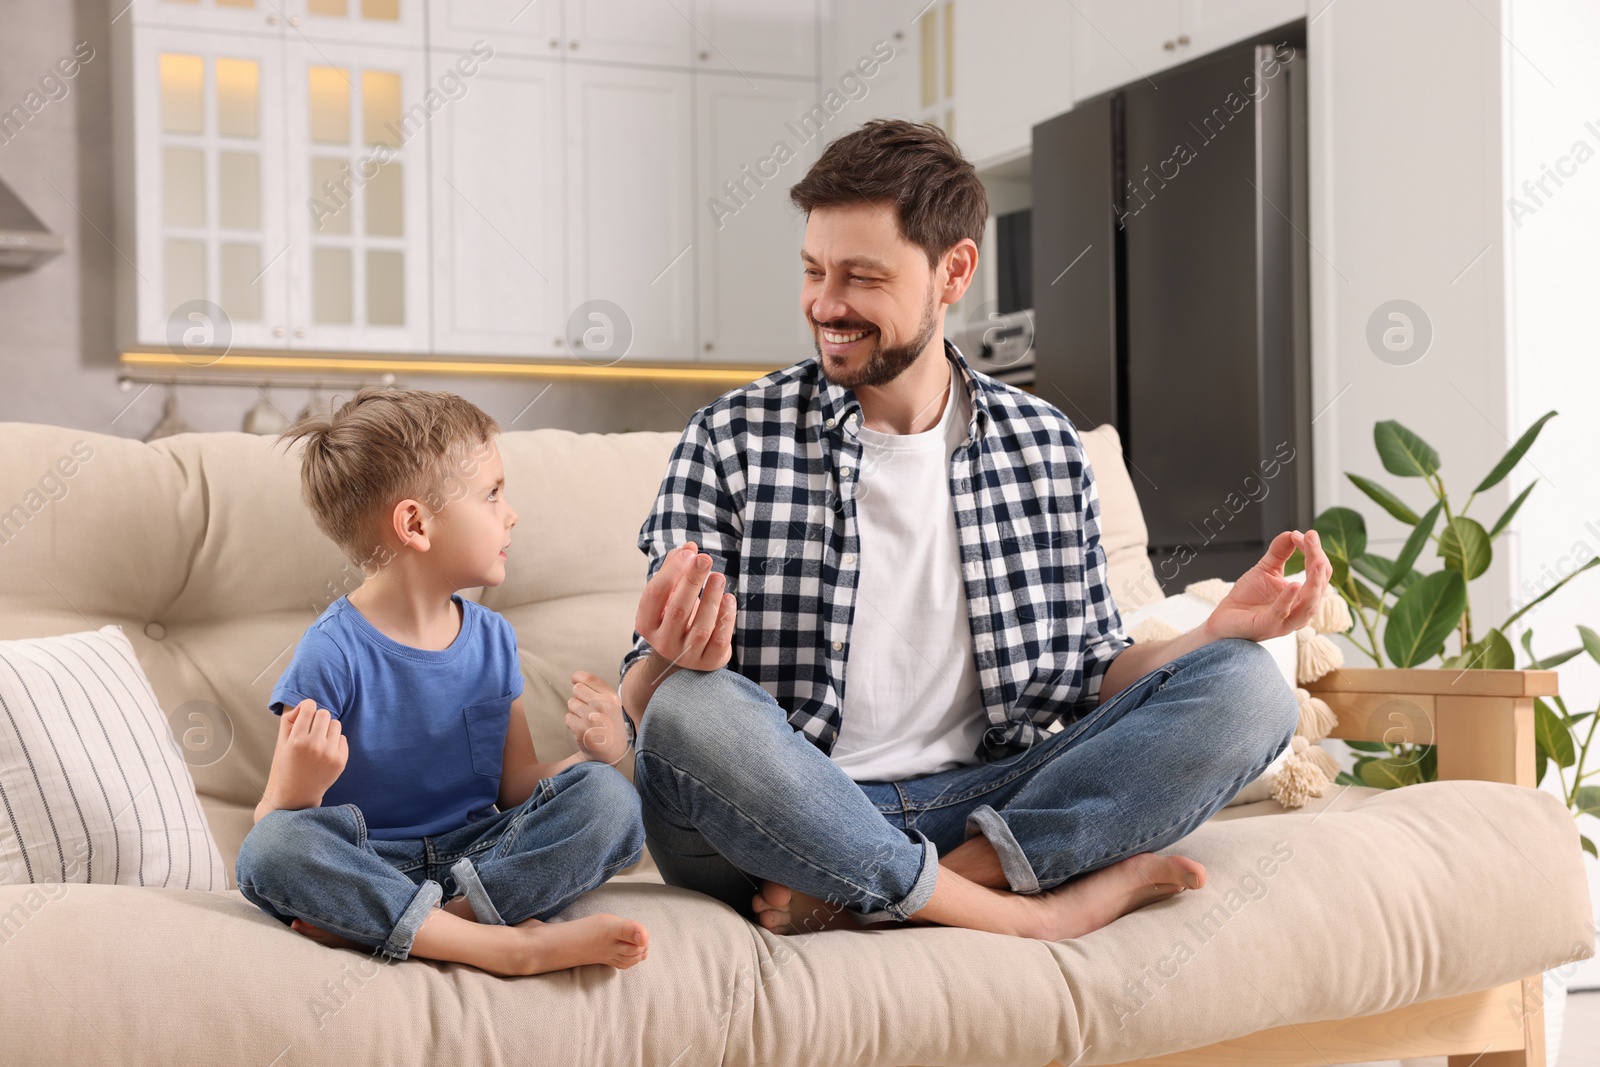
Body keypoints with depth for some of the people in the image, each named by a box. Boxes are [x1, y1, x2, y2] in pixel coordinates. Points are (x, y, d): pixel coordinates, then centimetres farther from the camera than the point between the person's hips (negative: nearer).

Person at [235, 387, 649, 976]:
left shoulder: (491, 638, 8)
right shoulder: (334, 653, -11)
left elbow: (516, 786, 10)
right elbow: (276, 822, -11)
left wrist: (585, 753, -10)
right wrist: (301, 785, -35)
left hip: (481, 854, 4)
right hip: (372, 866, -4)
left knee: (609, 797, -18)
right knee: (268, 849, -34)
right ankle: (503, 943, -35)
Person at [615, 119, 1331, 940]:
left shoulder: (1044, 446, 10)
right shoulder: (731, 440, 0)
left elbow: (1084, 677, 15)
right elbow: (650, 708, -1)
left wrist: (1218, 633, -3)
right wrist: (668, 660, -26)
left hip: (979, 803, 3)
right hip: (788, 817, -3)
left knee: (1247, 687, -15)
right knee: (691, 705, -35)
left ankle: (856, 898, -23)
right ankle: (1038, 911, -25)